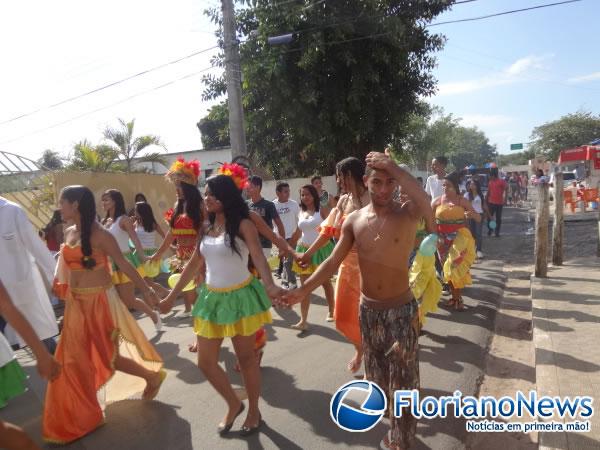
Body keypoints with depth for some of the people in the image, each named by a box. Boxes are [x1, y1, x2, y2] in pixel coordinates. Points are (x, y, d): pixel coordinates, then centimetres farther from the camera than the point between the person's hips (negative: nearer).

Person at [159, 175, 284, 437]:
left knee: (245, 357, 8)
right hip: (212, 298, 6)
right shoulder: (207, 227, 7)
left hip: (240, 297, -6)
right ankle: (234, 405, 34)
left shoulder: (243, 224, -11)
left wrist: (270, 286, -44)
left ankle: (254, 411, 31)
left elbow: (258, 257, -25)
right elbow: (194, 264, 14)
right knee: (205, 362, 9)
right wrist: (172, 296, 16)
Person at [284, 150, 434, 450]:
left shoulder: (407, 214, -13)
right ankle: (394, 424, 48)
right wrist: (303, 290, -7)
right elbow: (333, 261, -2)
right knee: (377, 374, 21)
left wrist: (393, 167, -34)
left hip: (401, 310, -4)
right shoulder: (354, 220, -3)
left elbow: (424, 201, -39)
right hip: (367, 310, 4)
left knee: (402, 378, 6)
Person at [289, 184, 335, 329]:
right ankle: (303, 320, 1)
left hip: (321, 250, -4)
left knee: (326, 282, 12)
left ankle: (331, 312, 32)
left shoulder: (321, 210, -6)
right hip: (304, 251, 4)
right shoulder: (301, 213, 8)